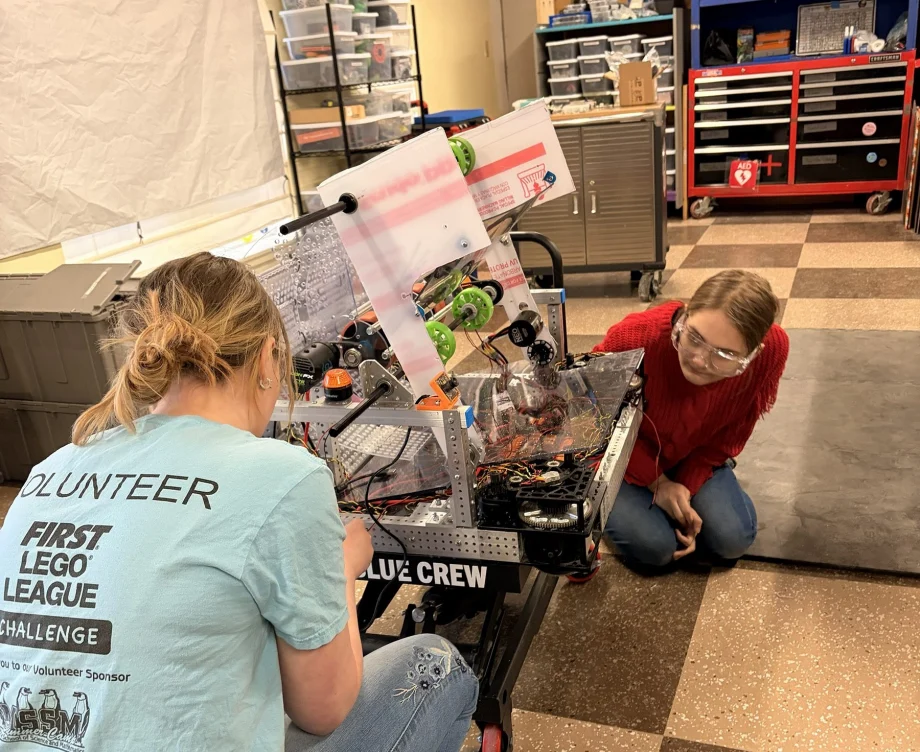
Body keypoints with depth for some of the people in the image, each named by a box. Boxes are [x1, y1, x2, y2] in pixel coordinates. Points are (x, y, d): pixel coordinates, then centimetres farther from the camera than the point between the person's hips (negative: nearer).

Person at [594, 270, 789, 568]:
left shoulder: (772, 349, -30)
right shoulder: (635, 338, -39)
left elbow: (730, 433, -10)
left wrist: (687, 488, -16)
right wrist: (657, 482, -16)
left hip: (694, 455, 3)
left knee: (732, 539, -12)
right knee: (654, 546, -19)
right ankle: (616, 504, 14)